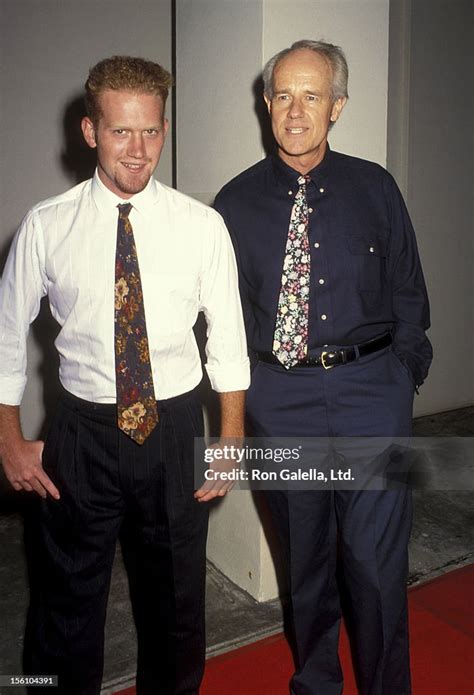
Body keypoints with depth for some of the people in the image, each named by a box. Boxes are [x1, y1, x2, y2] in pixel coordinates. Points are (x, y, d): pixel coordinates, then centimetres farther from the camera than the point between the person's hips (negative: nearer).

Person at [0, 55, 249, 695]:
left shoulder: (202, 226, -6)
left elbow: (228, 340, -1)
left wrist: (230, 443, -2)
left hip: (175, 429, 1)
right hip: (84, 432, 0)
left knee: (177, 594, 20)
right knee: (70, 595, 17)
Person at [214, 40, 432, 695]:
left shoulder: (375, 188, 4)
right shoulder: (237, 201, 4)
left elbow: (407, 290, 9)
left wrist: (402, 374, 2)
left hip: (371, 389, 0)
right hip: (280, 396, 1)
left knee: (377, 559, 1)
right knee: (305, 556, 16)